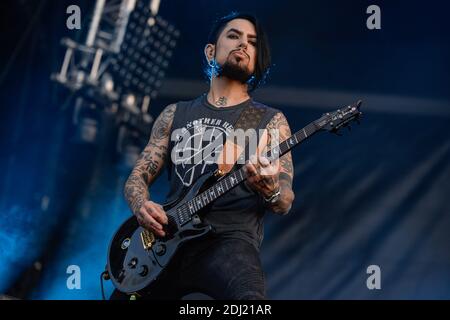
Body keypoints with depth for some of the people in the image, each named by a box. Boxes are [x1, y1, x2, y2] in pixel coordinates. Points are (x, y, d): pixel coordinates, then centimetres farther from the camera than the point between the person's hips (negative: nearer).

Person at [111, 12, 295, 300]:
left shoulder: (271, 121, 10)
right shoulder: (175, 114, 19)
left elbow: (284, 203, 3)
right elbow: (138, 176, 17)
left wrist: (268, 188, -21)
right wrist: (141, 205, -6)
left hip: (230, 238, -4)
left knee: (249, 295, -36)